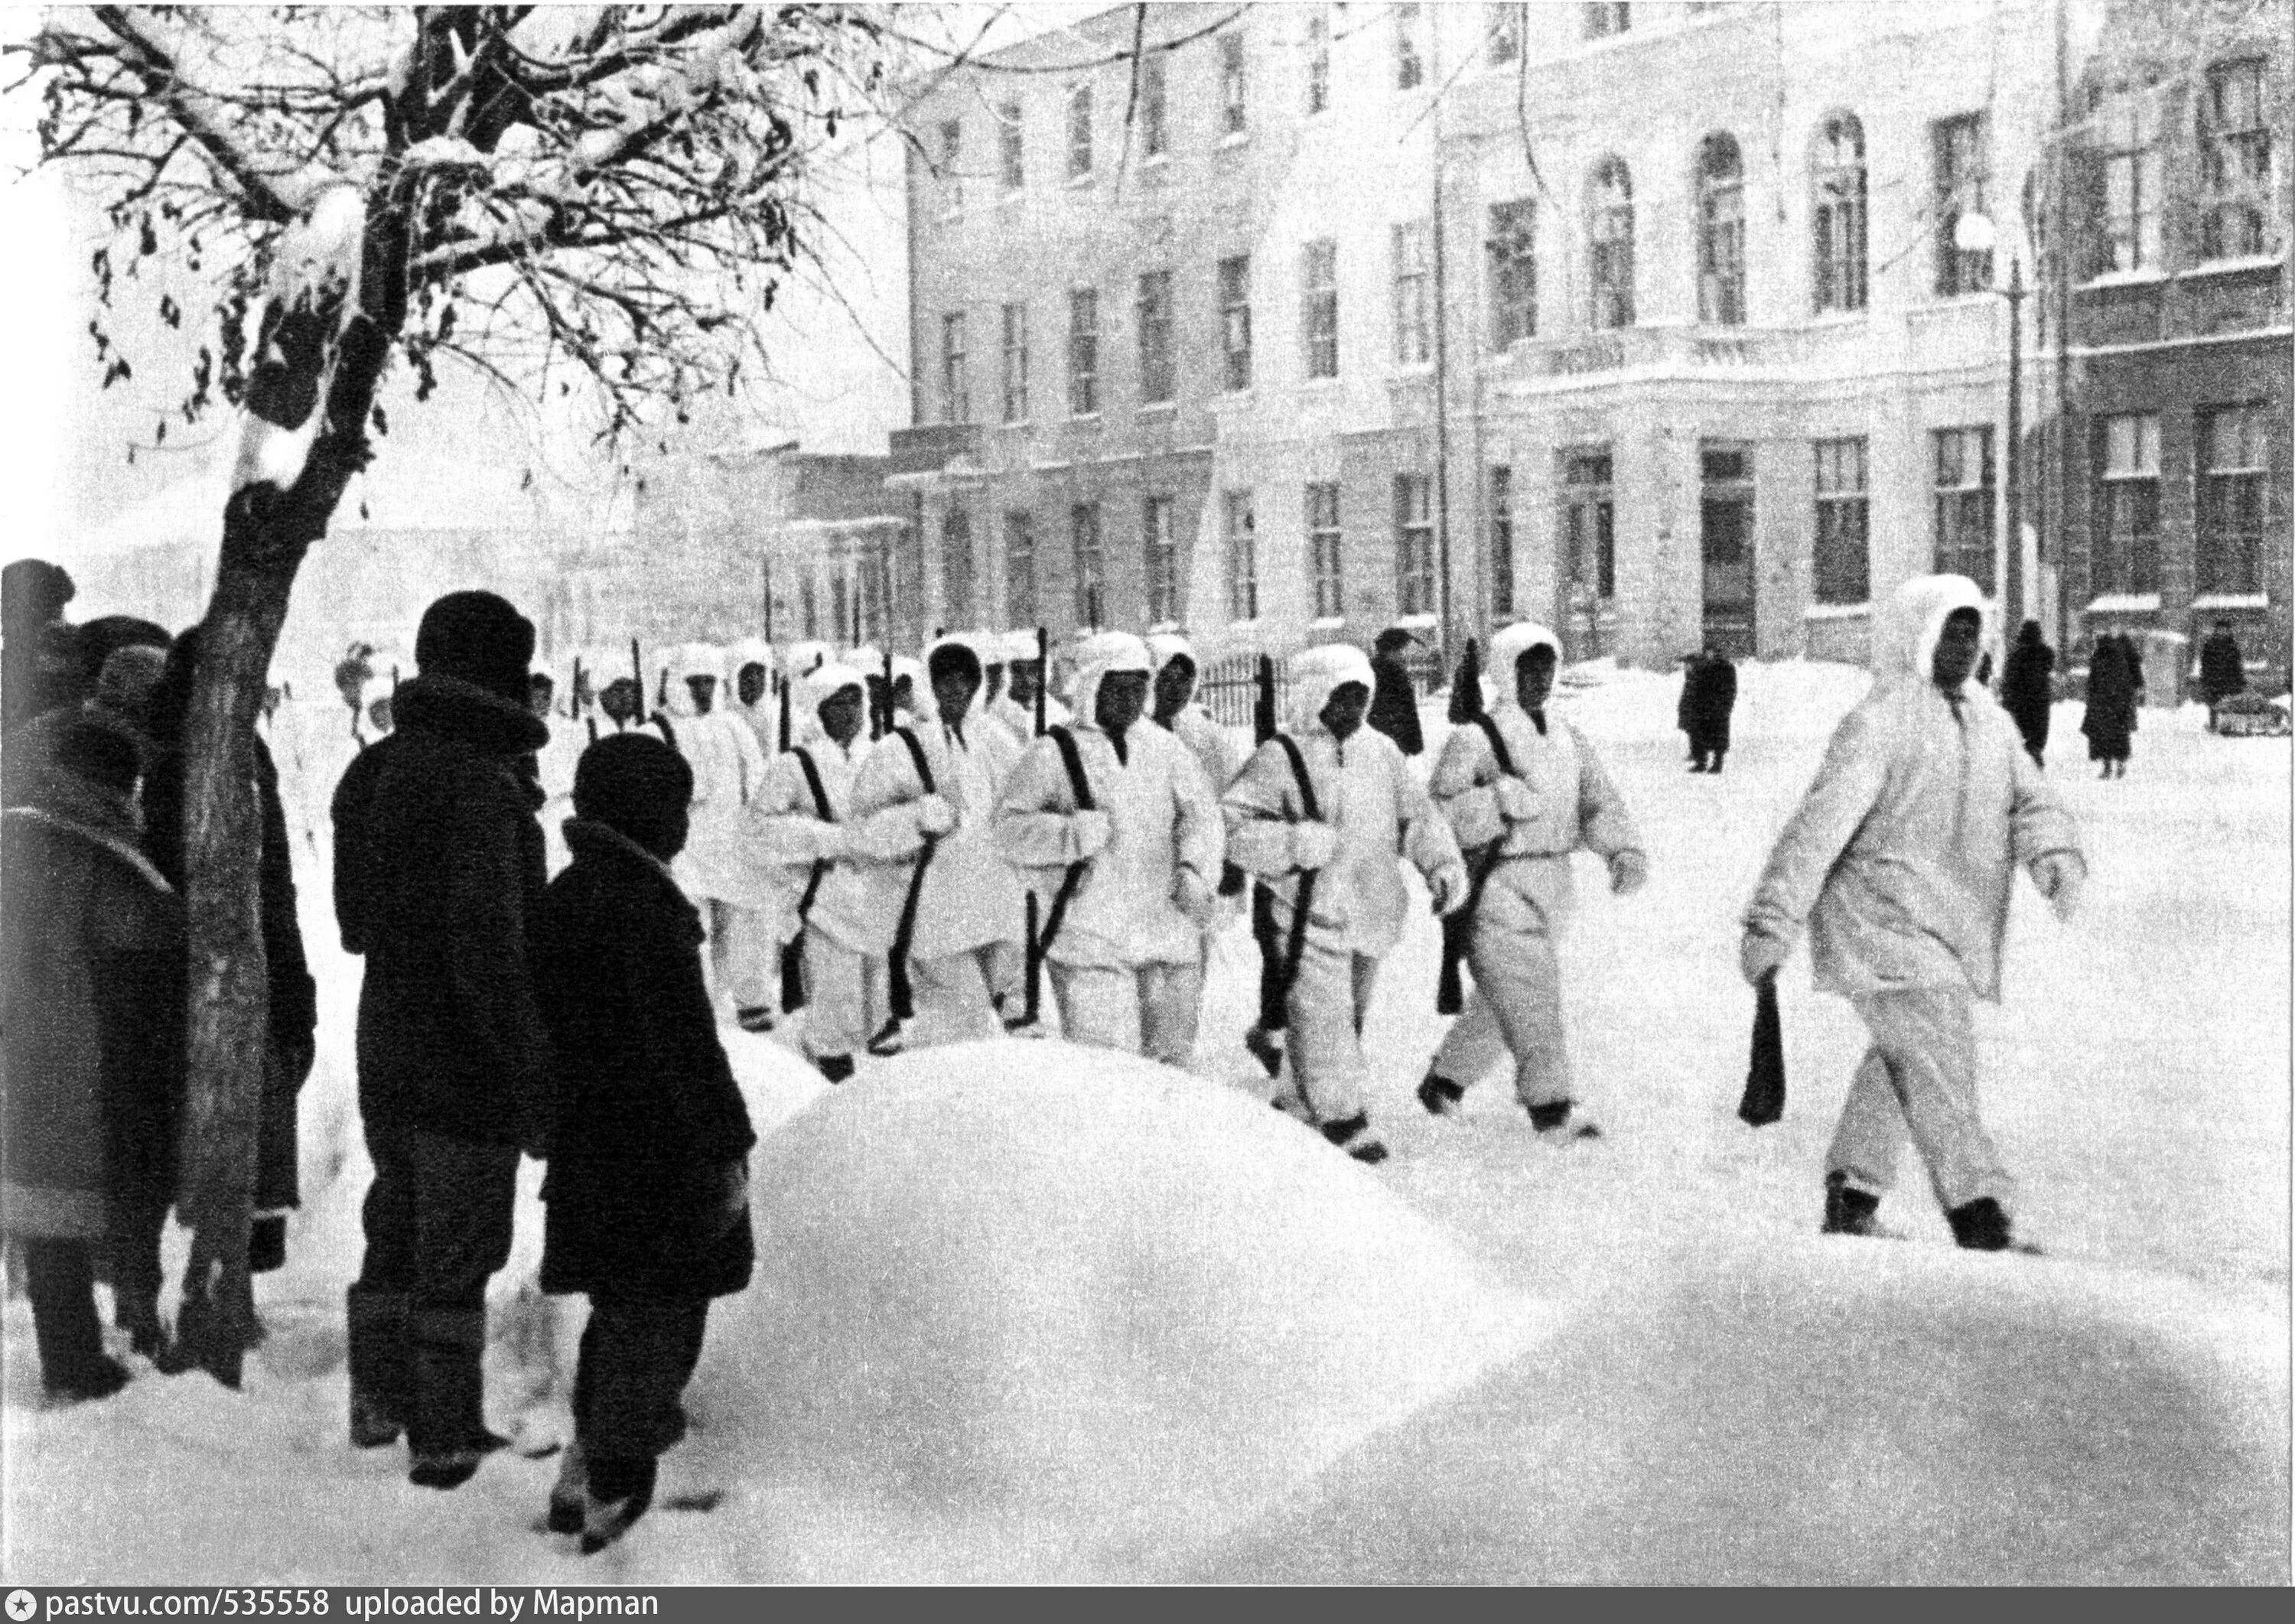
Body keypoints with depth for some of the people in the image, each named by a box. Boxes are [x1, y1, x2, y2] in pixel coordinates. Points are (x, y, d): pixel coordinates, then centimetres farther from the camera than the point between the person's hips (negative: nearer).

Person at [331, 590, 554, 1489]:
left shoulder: (372, 773, 6)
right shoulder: (481, 785, -22)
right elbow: (491, 949, -25)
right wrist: (534, 1082, -21)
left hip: (386, 1051, 8)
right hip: (467, 1067, -8)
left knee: (397, 1226, 22)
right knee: (458, 1250, 4)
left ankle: (380, 1400, 35)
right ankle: (443, 1436, 14)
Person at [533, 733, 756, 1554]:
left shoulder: (562, 899, 7)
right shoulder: (646, 908, -21)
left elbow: (547, 1024, 15)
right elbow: (685, 1042, -22)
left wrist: (560, 1121, 24)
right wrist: (730, 1147, -16)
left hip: (587, 1143, 9)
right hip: (660, 1148, -9)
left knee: (622, 1301, 22)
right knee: (658, 1310, 4)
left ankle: (586, 1471, 31)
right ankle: (609, 1491, 10)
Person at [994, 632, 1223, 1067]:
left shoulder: (1166, 747, 12)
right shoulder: (1052, 754, -1)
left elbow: (1200, 813, 6)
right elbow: (1010, 827, -4)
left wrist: (1195, 870, -12)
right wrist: (1076, 834, -20)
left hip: (1169, 933, 5)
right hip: (1090, 939, -5)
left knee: (1171, 1056, 12)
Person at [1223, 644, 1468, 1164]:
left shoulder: (1382, 752, 9)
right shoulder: (1280, 757, -9)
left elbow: (1417, 815, 17)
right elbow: (1229, 824, -12)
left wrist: (1444, 864, 2)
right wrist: (1297, 843, -23)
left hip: (1372, 913, 7)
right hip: (1313, 911, -6)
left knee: (1351, 1015, 15)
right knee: (1323, 1016, -8)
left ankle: (1298, 1103, 31)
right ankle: (1343, 1119, 1)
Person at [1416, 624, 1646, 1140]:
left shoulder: (1570, 742, 12)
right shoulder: (1474, 740, -7)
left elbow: (1602, 804, 3)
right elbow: (1440, 815, -15)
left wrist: (1626, 852, -14)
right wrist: (1503, 801, -25)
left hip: (1554, 887, 7)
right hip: (1499, 886, -7)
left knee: (1502, 1000, 16)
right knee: (1528, 995, -13)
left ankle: (1444, 1081, 32)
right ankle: (1552, 1103, -9)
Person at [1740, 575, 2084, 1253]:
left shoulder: (1989, 721, 12)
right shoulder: (1878, 723, -12)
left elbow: (2030, 800, 8)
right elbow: (1818, 827, -15)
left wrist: (2056, 855, -16)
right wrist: (1771, 924, -17)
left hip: (1954, 933, 8)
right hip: (1885, 924, -8)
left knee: (1900, 1061, 17)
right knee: (1938, 1064, -15)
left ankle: (1852, 1195, 31)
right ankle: (1980, 1210, -14)